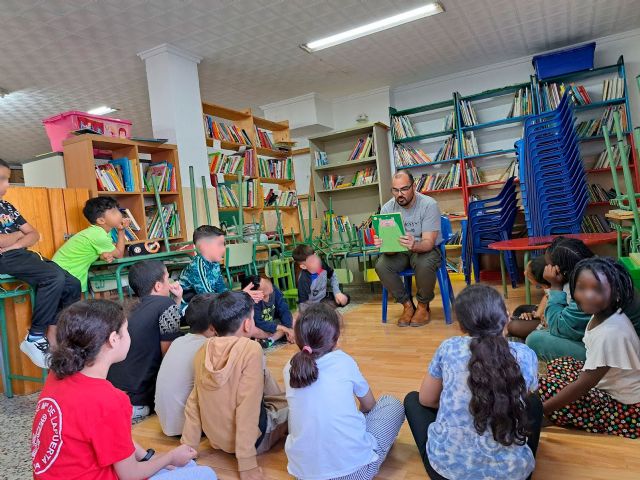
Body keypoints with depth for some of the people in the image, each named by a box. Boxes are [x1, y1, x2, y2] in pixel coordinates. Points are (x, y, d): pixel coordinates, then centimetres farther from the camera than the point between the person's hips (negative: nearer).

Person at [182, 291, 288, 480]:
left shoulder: (203, 351, -7)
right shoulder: (251, 349, -23)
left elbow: (193, 403, -2)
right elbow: (248, 408, -26)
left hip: (215, 437, 6)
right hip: (250, 435, -5)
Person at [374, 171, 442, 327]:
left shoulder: (429, 205, -20)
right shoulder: (387, 208, -10)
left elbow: (428, 242, -25)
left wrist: (414, 245, -49)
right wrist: (382, 243, -39)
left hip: (427, 249, -3)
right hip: (400, 251, 3)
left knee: (424, 265, -37)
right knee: (381, 266, -26)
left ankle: (423, 306, -5)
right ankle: (407, 305, -3)